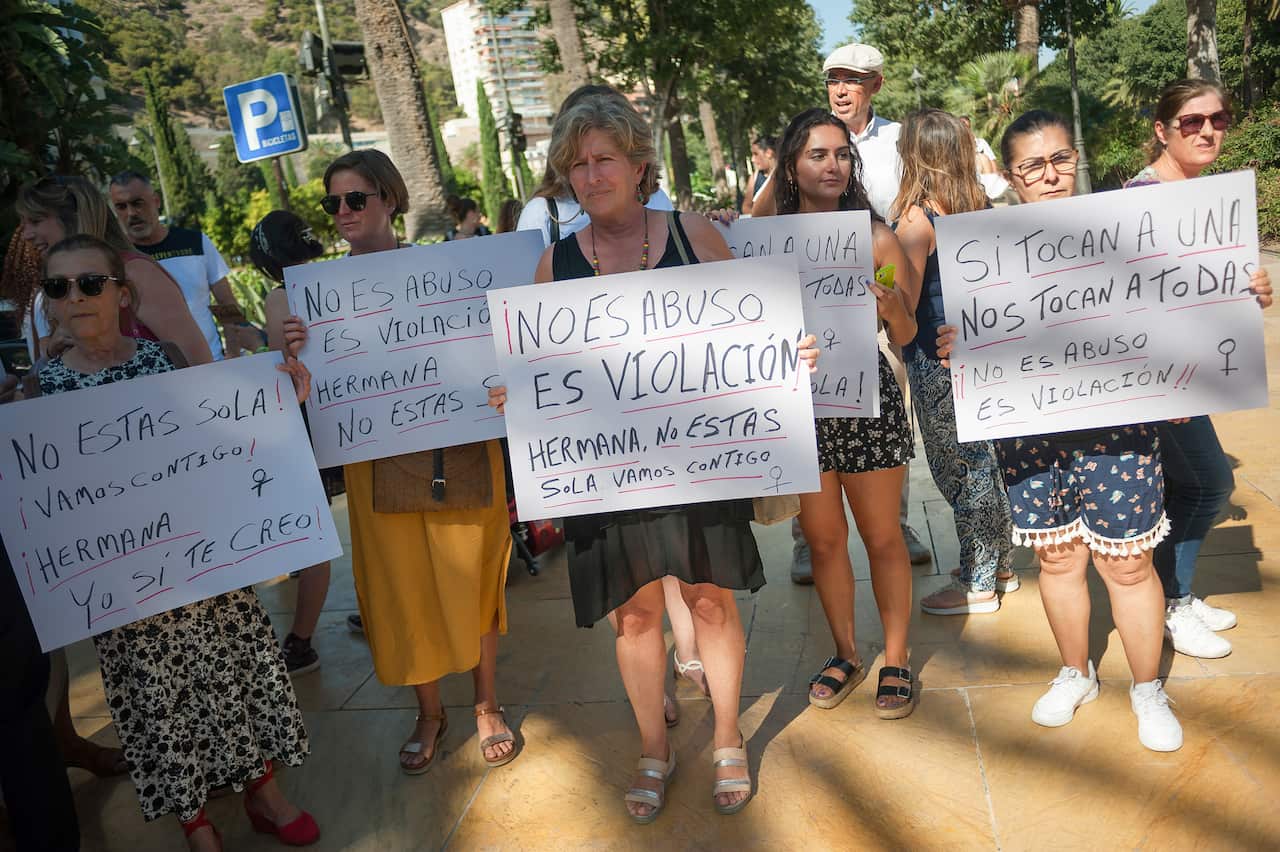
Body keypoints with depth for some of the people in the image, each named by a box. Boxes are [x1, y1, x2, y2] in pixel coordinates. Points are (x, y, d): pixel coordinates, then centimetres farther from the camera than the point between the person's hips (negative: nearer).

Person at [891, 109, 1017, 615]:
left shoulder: (916, 219, -15)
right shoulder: (979, 209, 7)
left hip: (936, 357, -8)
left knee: (956, 468, 2)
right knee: (980, 459, 18)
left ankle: (977, 584, 14)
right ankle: (999, 566, 31)